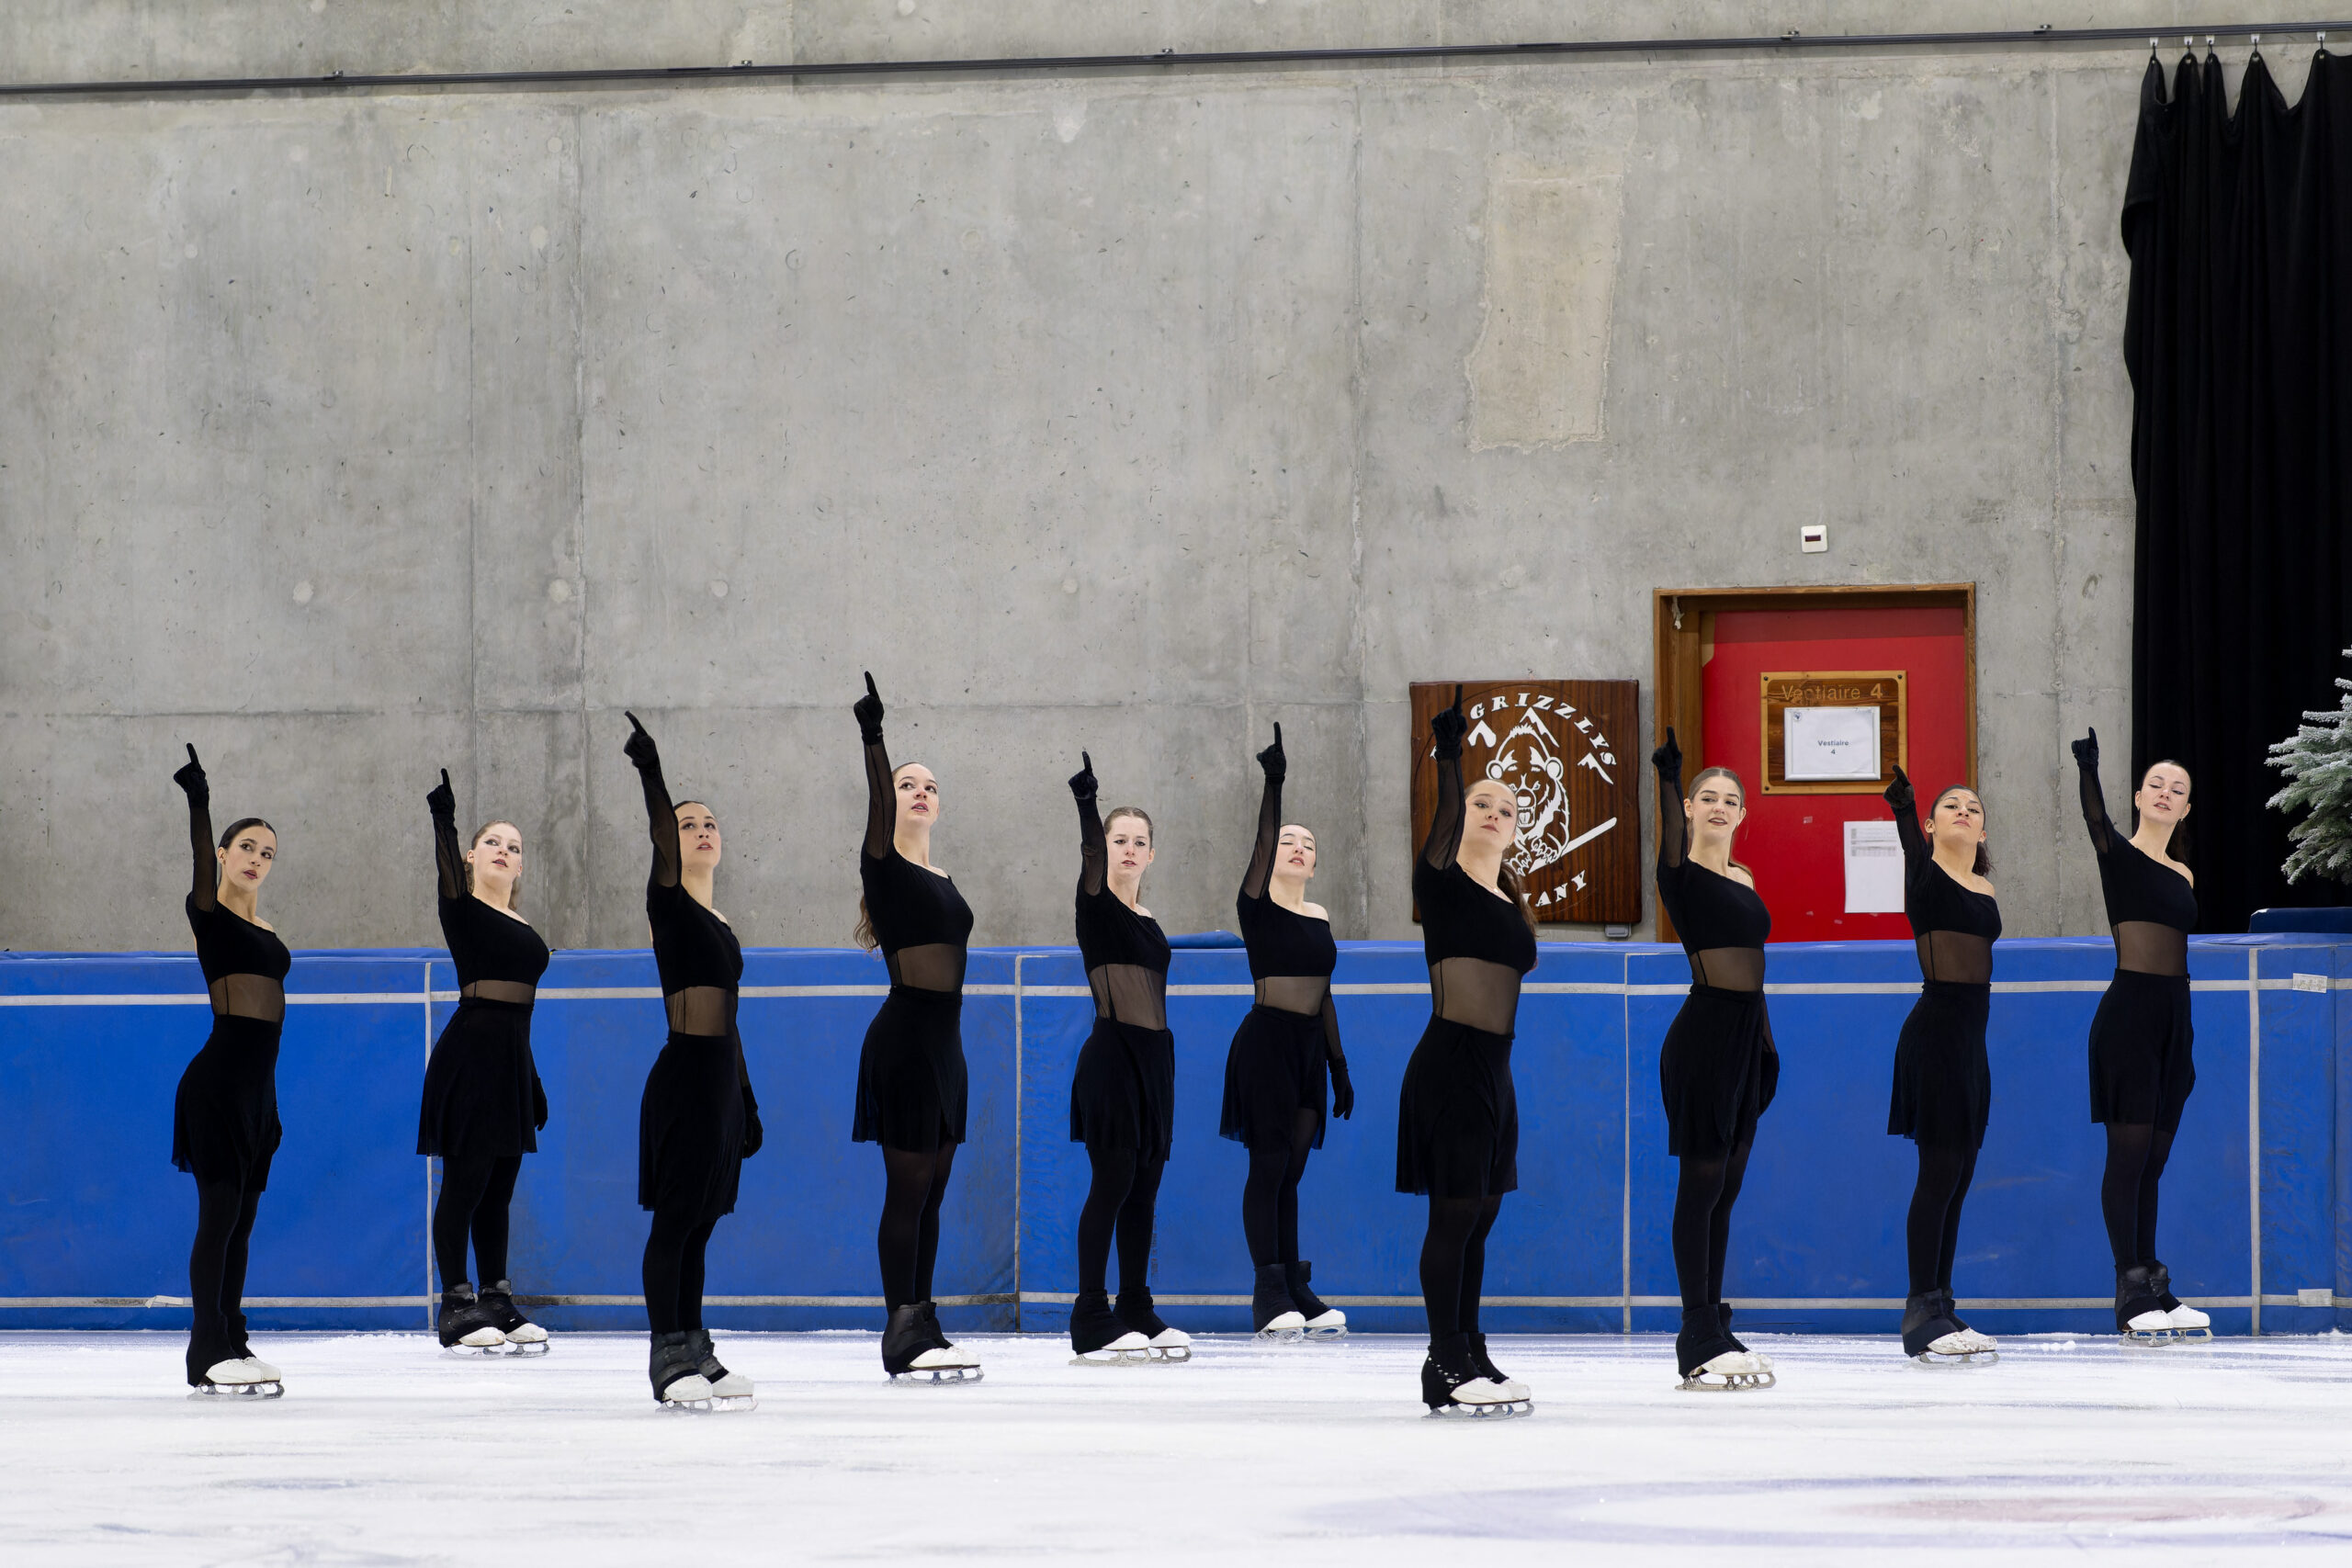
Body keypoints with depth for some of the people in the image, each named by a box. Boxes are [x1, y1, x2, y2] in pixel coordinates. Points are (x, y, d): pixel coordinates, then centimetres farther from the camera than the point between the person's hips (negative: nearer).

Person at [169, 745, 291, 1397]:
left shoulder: (263, 928, 17)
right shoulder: (209, 914, -4)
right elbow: (203, 871, -25)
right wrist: (198, 805, -43)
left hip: (257, 1084, 8)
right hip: (219, 1075, -8)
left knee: (241, 1219, 9)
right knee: (220, 1211, -9)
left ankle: (232, 1346, 12)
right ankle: (208, 1356, -10)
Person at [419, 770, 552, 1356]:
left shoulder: (522, 928, 17)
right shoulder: (461, 908, -1)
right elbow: (445, 857, -22)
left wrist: (535, 1085, 18)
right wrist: (442, 808, -40)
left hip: (511, 1063, 7)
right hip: (470, 1051, -7)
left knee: (498, 1188, 10)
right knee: (465, 1181, -7)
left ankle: (497, 1306, 13)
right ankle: (456, 1308, -6)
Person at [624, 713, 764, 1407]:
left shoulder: (721, 926, 18)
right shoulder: (670, 906, -2)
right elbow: (662, 850, -22)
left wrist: (747, 1101, 19)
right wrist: (651, 776, -37)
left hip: (722, 1081, 7)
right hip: (684, 1076, -7)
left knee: (697, 1225, 9)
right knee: (677, 1217, -7)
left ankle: (694, 1354, 11)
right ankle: (669, 1360, -8)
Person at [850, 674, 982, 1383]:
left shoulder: (941, 880, 17)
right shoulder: (883, 865, -4)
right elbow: (878, 807, -23)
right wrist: (872, 738, -37)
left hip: (944, 1043, 7)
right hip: (904, 1037, -7)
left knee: (930, 1191, 8)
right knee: (907, 1186, -7)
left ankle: (921, 1326, 11)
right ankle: (902, 1332, -6)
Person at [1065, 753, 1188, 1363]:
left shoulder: (1149, 923, 15)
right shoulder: (1096, 906, -3)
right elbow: (1089, 853, -22)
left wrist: (1165, 1072, 17)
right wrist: (1085, 796, -39)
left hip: (1153, 1059, 7)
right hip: (1111, 1054, -7)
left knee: (1144, 1187, 7)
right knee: (1113, 1180, -9)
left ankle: (1137, 1312, 12)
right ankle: (1091, 1320, -8)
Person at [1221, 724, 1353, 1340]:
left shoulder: (1318, 916, 15)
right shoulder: (1257, 906, -2)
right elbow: (1261, 847, -20)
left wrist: (1340, 1068, 17)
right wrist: (1273, 785, -31)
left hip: (1310, 1046, 6)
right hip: (1267, 1040, -6)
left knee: (1290, 1172, 7)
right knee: (1270, 1162, -9)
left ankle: (1294, 1291, 7)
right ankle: (1269, 1294, -12)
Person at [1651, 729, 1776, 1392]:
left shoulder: (1743, 878, 16)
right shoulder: (1681, 870, -5)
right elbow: (1671, 836, -26)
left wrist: (1768, 1045, 18)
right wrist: (1667, 772, -44)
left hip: (1747, 1033, 8)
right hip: (1703, 1030, -8)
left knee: (1726, 1186, 10)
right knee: (1702, 1180, -6)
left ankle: (1712, 1329, 14)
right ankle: (1699, 1340, -5)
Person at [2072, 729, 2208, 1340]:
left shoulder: (2183, 876, 17)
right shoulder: (2118, 854, -1)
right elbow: (2095, 816, -21)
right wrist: (2087, 767, -40)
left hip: (2173, 1016, 6)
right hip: (2128, 1011, -6)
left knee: (2153, 1158, 8)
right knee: (2129, 1151, -7)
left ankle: (2152, 1288, 10)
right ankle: (2131, 1295, -8)